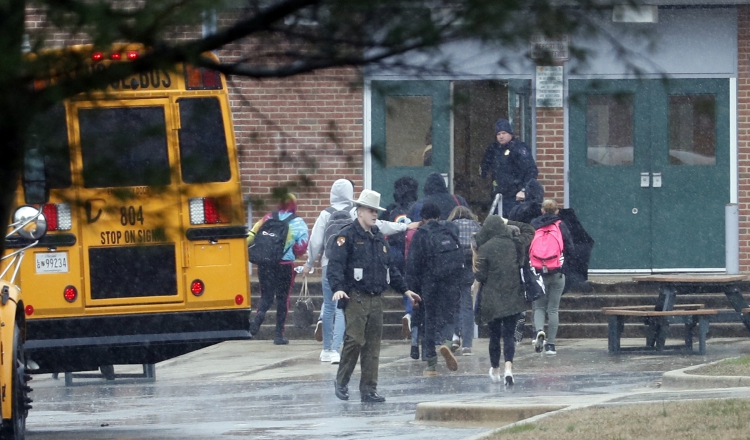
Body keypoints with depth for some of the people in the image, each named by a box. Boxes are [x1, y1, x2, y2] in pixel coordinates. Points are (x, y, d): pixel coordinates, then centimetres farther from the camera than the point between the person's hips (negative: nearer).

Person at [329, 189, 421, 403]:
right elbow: (335, 264, -14)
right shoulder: (348, 236, -4)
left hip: (376, 299, 7)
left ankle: (369, 389, 7)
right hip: (356, 298, -7)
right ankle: (341, 382, 5)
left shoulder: (378, 237, 19)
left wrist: (404, 289, 25)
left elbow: (390, 267, 28)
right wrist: (337, 288, -29)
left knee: (373, 345, 4)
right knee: (355, 340, -13)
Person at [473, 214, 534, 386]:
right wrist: (510, 223, 15)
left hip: (492, 300, -1)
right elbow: (529, 231, 18)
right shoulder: (514, 244, -2)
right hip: (513, 298, 1)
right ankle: (508, 367, -21)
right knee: (509, 334, 0)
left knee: (494, 335, 14)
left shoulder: (484, 249, -11)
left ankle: (495, 369, 27)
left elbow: (480, 275, -9)